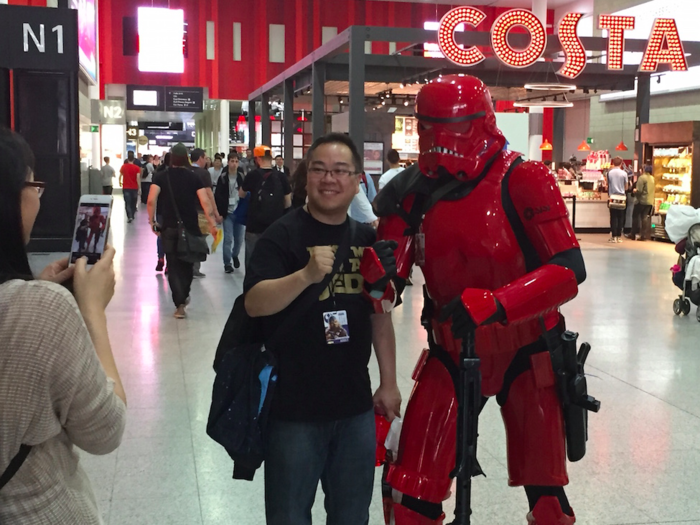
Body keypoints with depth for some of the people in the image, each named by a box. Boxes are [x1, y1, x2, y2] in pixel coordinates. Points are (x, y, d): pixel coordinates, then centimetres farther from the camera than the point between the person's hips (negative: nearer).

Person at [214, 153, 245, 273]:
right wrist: (219, 213, -9)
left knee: (239, 238, 9)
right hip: (228, 212, -1)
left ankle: (235, 255, 36)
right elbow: (217, 196, -3)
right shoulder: (223, 177, -4)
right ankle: (227, 263, 8)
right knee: (228, 239, -2)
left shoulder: (242, 176, 0)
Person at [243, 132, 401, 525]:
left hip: (356, 407, 5)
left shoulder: (368, 238, 6)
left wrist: (389, 383, 13)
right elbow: (255, 304, -21)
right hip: (294, 407, -4)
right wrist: (306, 275, -36)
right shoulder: (283, 235, -9)